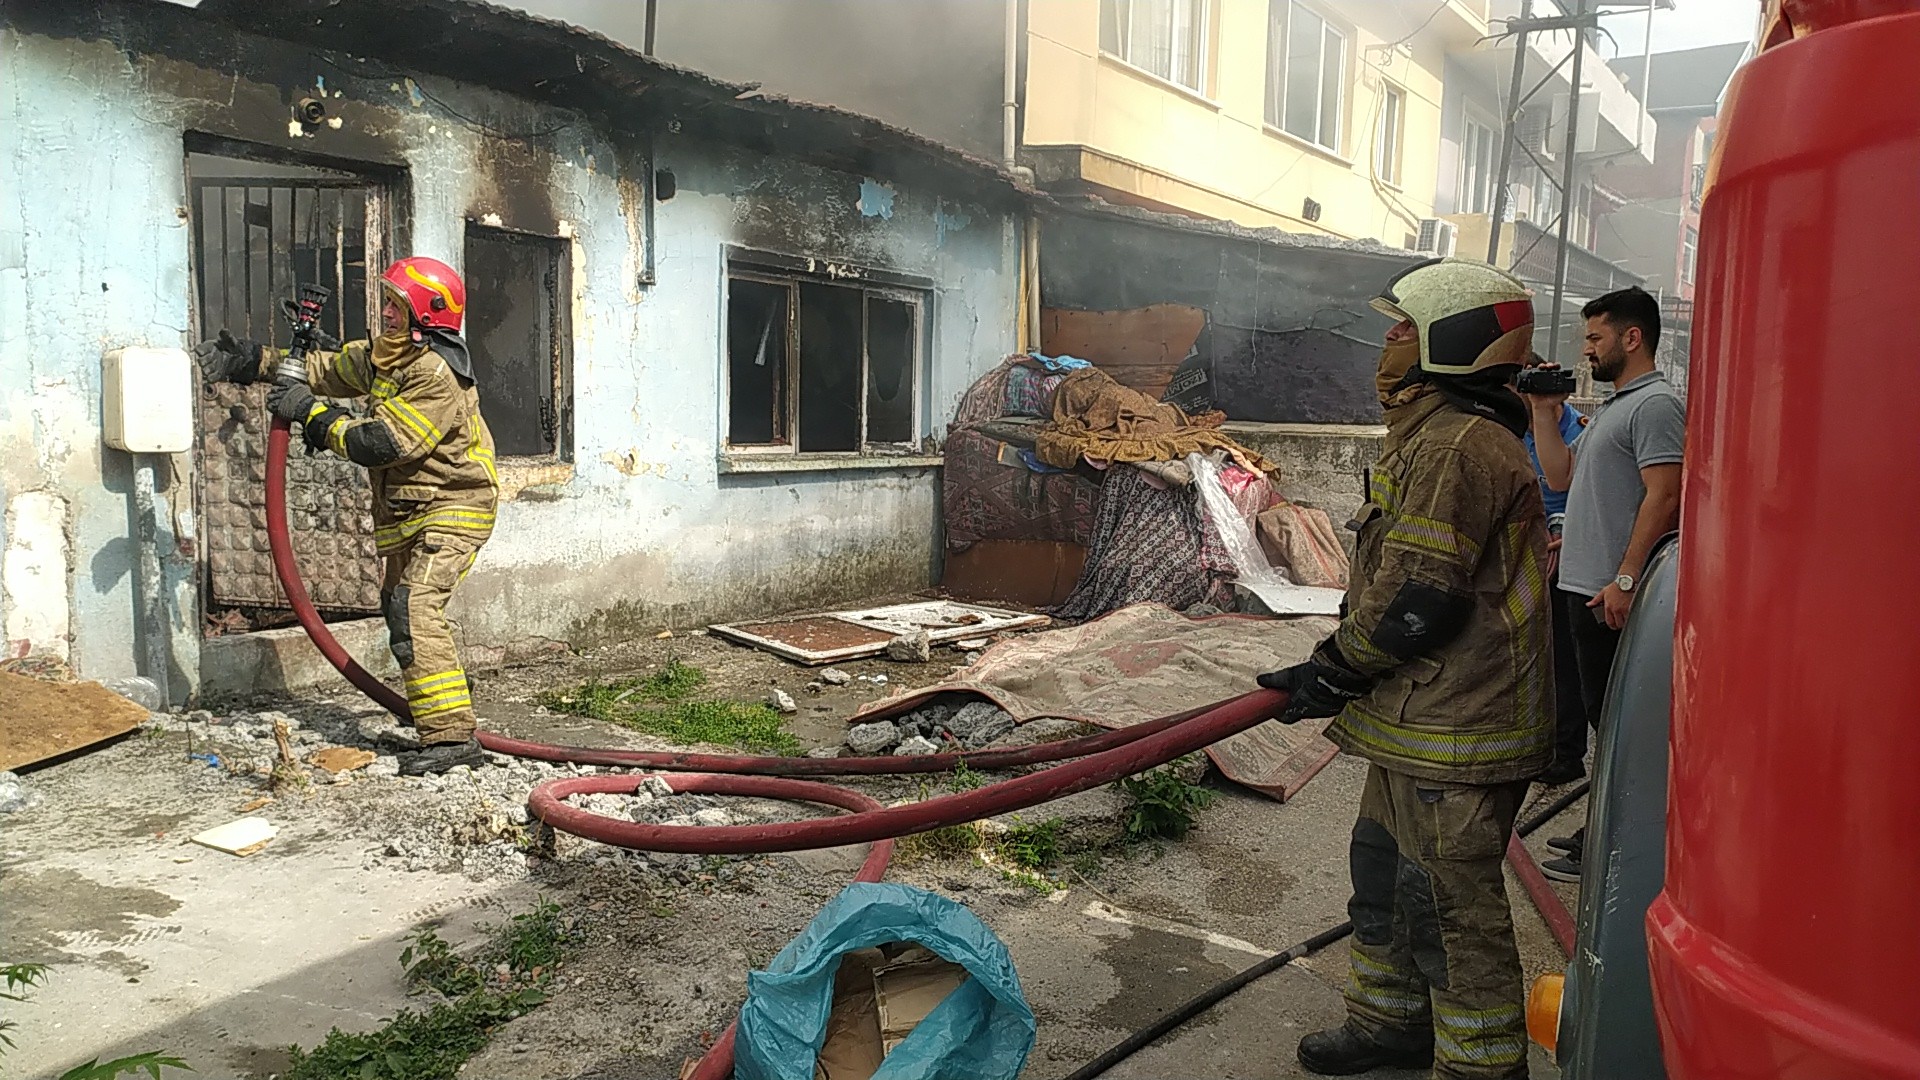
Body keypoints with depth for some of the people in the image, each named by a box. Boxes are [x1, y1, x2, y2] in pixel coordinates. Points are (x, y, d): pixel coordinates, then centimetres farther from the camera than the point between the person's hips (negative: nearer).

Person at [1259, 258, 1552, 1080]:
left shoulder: (1458, 446, -21)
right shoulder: (1434, 436, 16)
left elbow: (1416, 599, -24)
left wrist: (1332, 674, -11)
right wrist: (1340, 670, 17)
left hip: (1456, 733, -11)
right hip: (1419, 716, 11)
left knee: (1450, 901, 1)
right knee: (1383, 867, 22)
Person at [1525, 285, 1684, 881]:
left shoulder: (1656, 404, -12)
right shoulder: (1612, 407, 19)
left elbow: (1664, 497, -21)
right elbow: (1561, 476, 19)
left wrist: (1624, 580, -25)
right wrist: (1544, 412, 12)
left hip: (1612, 594, -10)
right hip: (1586, 585, 10)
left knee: (1613, 720, -3)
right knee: (1601, 715, 16)